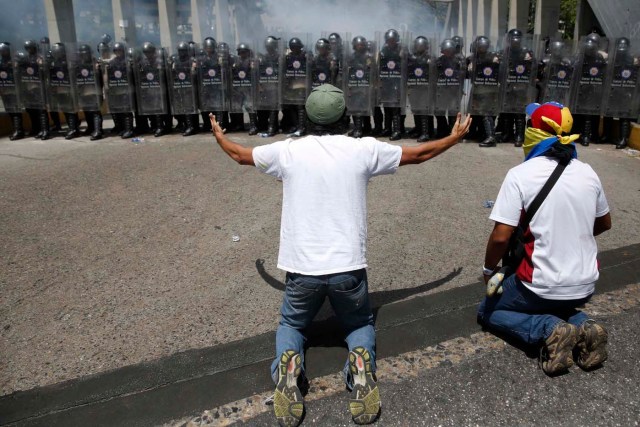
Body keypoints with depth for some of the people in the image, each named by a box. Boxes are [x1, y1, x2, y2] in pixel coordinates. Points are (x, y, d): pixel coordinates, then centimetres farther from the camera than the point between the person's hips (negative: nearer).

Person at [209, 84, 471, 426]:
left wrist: (219, 137, 42)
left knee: (291, 324, 27)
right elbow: (418, 154, 14)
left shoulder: (288, 151, 0)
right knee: (360, 323, 27)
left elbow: (240, 154, 19)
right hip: (348, 267, 0)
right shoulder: (363, 149, -1)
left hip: (302, 268, 0)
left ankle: (289, 364, -8)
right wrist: (454, 137, 33)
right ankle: (361, 364, -8)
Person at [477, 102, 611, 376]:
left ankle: (549, 330, -6)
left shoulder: (520, 175, -17)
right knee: (557, 303, 36)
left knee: (488, 311, 19)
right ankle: (583, 327, 4)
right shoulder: (588, 173, 1)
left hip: (542, 286, -5)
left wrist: (489, 269, -1)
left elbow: (501, 237, -19)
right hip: (586, 285, 6)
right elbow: (604, 224, 15)